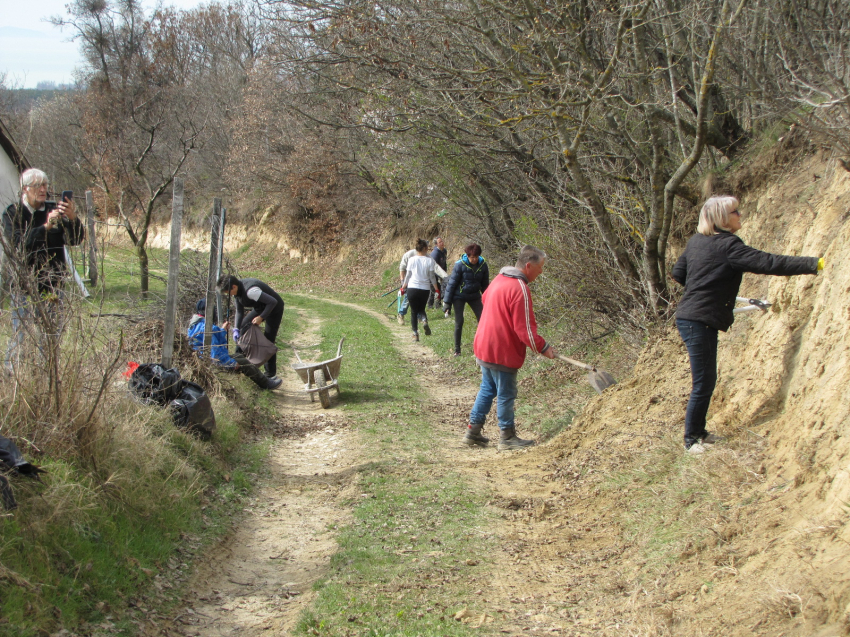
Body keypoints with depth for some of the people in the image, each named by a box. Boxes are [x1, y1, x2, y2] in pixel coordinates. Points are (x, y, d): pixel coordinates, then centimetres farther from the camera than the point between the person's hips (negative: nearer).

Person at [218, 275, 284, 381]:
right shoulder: (237, 291, -9)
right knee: (242, 327, 9)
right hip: (260, 308, 9)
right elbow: (239, 311, -2)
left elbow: (273, 302, -35)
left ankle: (271, 374, -2)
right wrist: (236, 329, -13)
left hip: (274, 308, -9)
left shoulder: (250, 290, -37)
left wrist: (261, 317, -32)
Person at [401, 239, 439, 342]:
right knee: (421, 309, 20)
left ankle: (415, 333, 5)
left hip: (412, 288, 0)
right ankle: (424, 321, -12)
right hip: (425, 289, 0)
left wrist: (403, 286, 18)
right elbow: (432, 277, -1)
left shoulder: (411, 260, -3)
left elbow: (408, 275, 4)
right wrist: (436, 289, 10)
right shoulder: (430, 261, -4)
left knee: (414, 311, 11)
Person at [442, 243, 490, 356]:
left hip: (474, 296, 4)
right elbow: (452, 283, -13)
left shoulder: (483, 265, -8)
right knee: (459, 322, -4)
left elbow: (485, 284, 6)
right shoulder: (460, 265, -19)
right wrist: (447, 301, -12)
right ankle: (457, 349, 8)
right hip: (459, 296, -3)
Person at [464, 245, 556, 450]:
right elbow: (524, 328, -21)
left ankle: (473, 431, 23)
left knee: (487, 388, 19)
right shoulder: (519, 289, -21)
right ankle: (507, 438, 15)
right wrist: (543, 348, -10)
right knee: (506, 395, 4)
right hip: (502, 352, -9)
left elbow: (485, 300, 24)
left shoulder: (499, 279, 7)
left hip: (484, 347, 9)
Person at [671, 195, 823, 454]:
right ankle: (691, 440, 8)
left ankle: (699, 432, 28)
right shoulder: (728, 246, -16)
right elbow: (769, 263, -21)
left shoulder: (696, 241, 9)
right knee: (702, 384, -2)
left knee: (707, 381, 18)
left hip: (690, 317, 9)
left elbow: (678, 273, 19)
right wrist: (815, 264, -19)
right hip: (699, 322, -9)